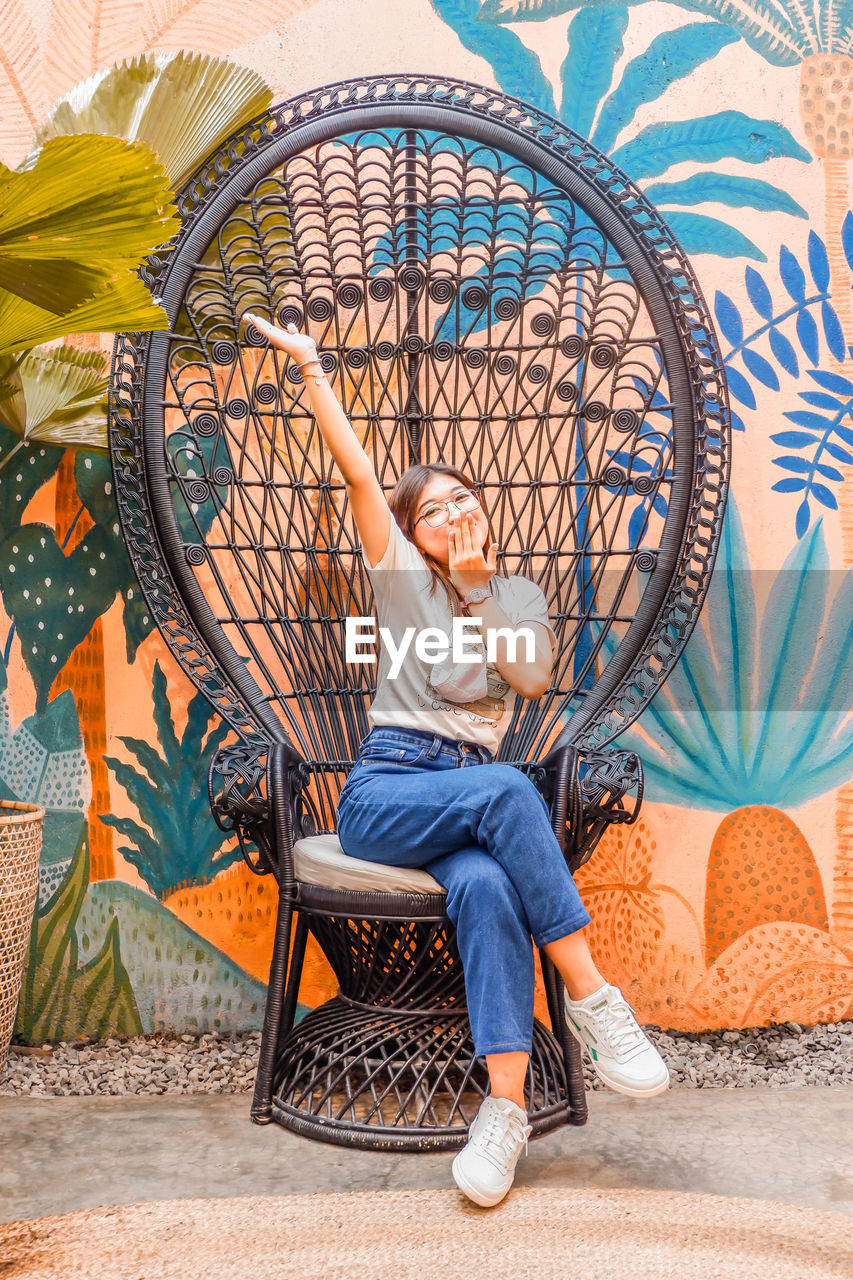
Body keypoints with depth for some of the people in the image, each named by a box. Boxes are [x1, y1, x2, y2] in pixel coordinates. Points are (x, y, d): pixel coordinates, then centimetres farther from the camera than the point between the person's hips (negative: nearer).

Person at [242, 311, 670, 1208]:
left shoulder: (519, 593, 18)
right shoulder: (401, 576, 11)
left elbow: (532, 675, -2)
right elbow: (356, 471, 3)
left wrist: (479, 587, -2)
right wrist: (310, 367, 4)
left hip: (472, 795, 2)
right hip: (382, 792, -2)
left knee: (484, 884, -34)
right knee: (505, 788, -34)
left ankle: (506, 1102, -35)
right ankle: (590, 996, -29)